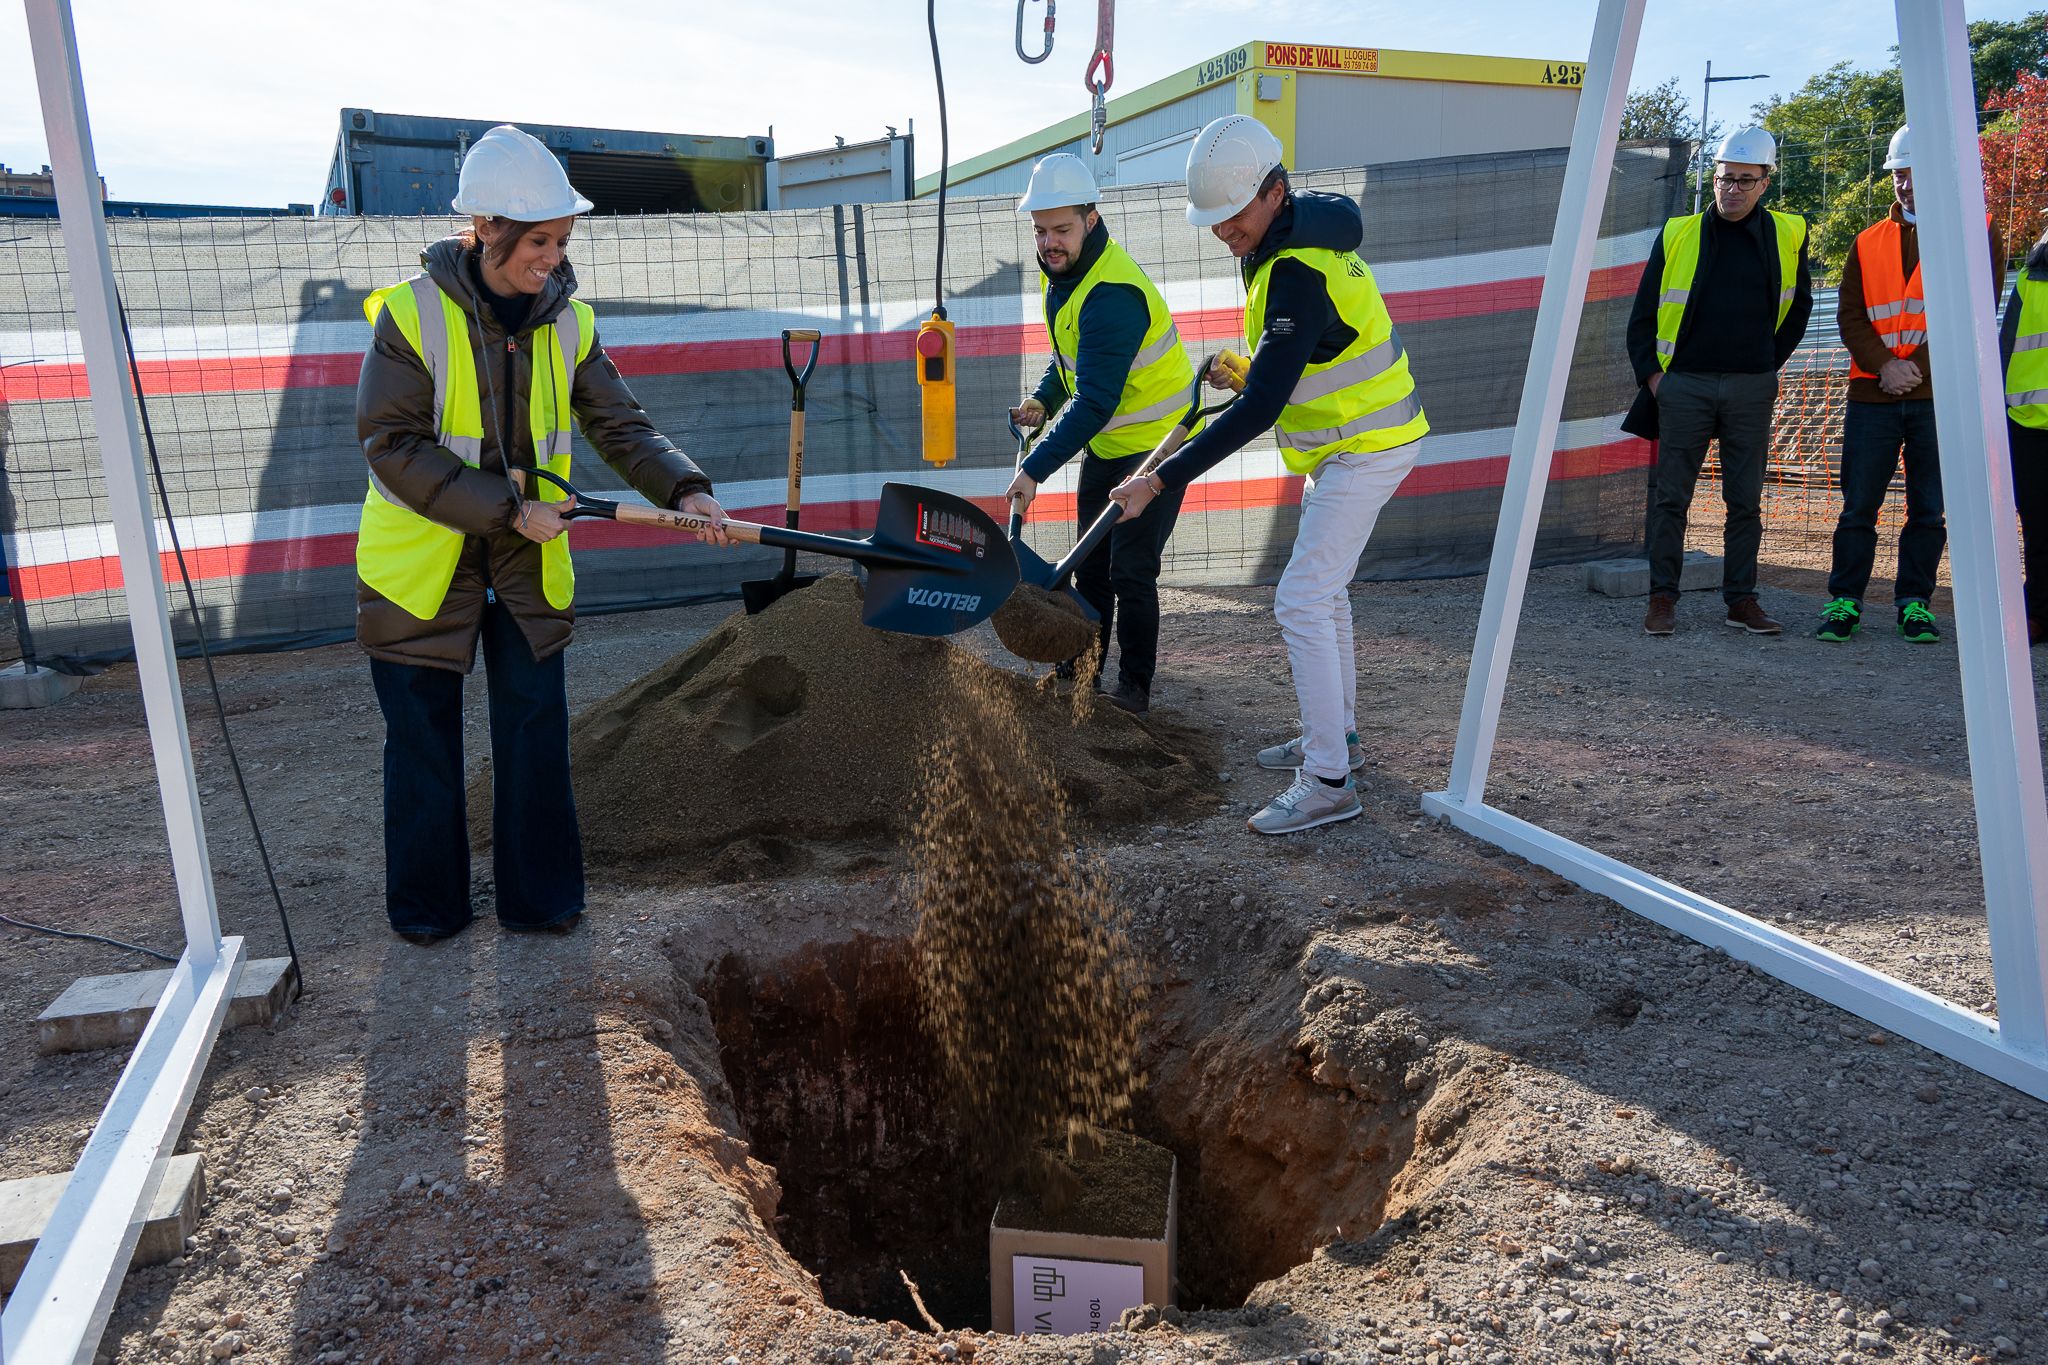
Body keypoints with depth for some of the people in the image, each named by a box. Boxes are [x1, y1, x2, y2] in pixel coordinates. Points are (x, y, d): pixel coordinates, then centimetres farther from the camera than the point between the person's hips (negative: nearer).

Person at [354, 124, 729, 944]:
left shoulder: (567, 322, -4)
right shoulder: (413, 314, -16)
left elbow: (621, 426, -4)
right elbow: (392, 446, -19)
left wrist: (684, 489, -22)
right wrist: (508, 507, -25)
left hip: (527, 558, 3)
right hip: (421, 558, -3)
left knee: (537, 731, 6)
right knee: (424, 743, 8)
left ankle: (539, 894, 21)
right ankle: (427, 904, 25)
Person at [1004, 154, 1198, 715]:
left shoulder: (1112, 295, -30)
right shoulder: (1061, 271, 0)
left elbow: (1096, 401, -35)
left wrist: (1036, 469, -36)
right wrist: (1043, 400, -1)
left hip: (1155, 442, -9)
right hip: (1105, 443, 9)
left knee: (1130, 571, -9)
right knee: (1091, 565, 15)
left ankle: (1135, 687, 6)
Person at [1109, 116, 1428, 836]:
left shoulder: (1299, 270, -28)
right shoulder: (1296, 232, 4)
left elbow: (1260, 408, -33)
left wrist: (1162, 480, -33)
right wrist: (1248, 370, 9)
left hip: (1366, 447, -10)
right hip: (1345, 443, 10)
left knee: (1302, 602, -12)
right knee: (1324, 590, 18)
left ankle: (1329, 782, -7)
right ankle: (1336, 735, 32)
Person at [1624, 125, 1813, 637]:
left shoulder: (1787, 235, 7)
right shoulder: (1678, 234, 2)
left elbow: (1798, 306, 21)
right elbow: (1643, 312, 6)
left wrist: (1770, 363, 15)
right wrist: (1650, 372, -2)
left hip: (1751, 390, 2)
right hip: (1684, 384, -2)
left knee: (1746, 500, 6)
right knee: (1671, 498, 0)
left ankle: (1741, 599, 13)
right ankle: (1662, 597, 7)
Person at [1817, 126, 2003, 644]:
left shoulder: (1977, 232, 6)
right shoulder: (1869, 242, 13)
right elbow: (1850, 315, 5)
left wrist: (1917, 365, -12)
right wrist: (1884, 366, -10)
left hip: (1942, 395, -1)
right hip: (1873, 395, 2)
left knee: (1929, 510, 4)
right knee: (1858, 506, 1)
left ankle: (1914, 603, 13)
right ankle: (1844, 601, 8)